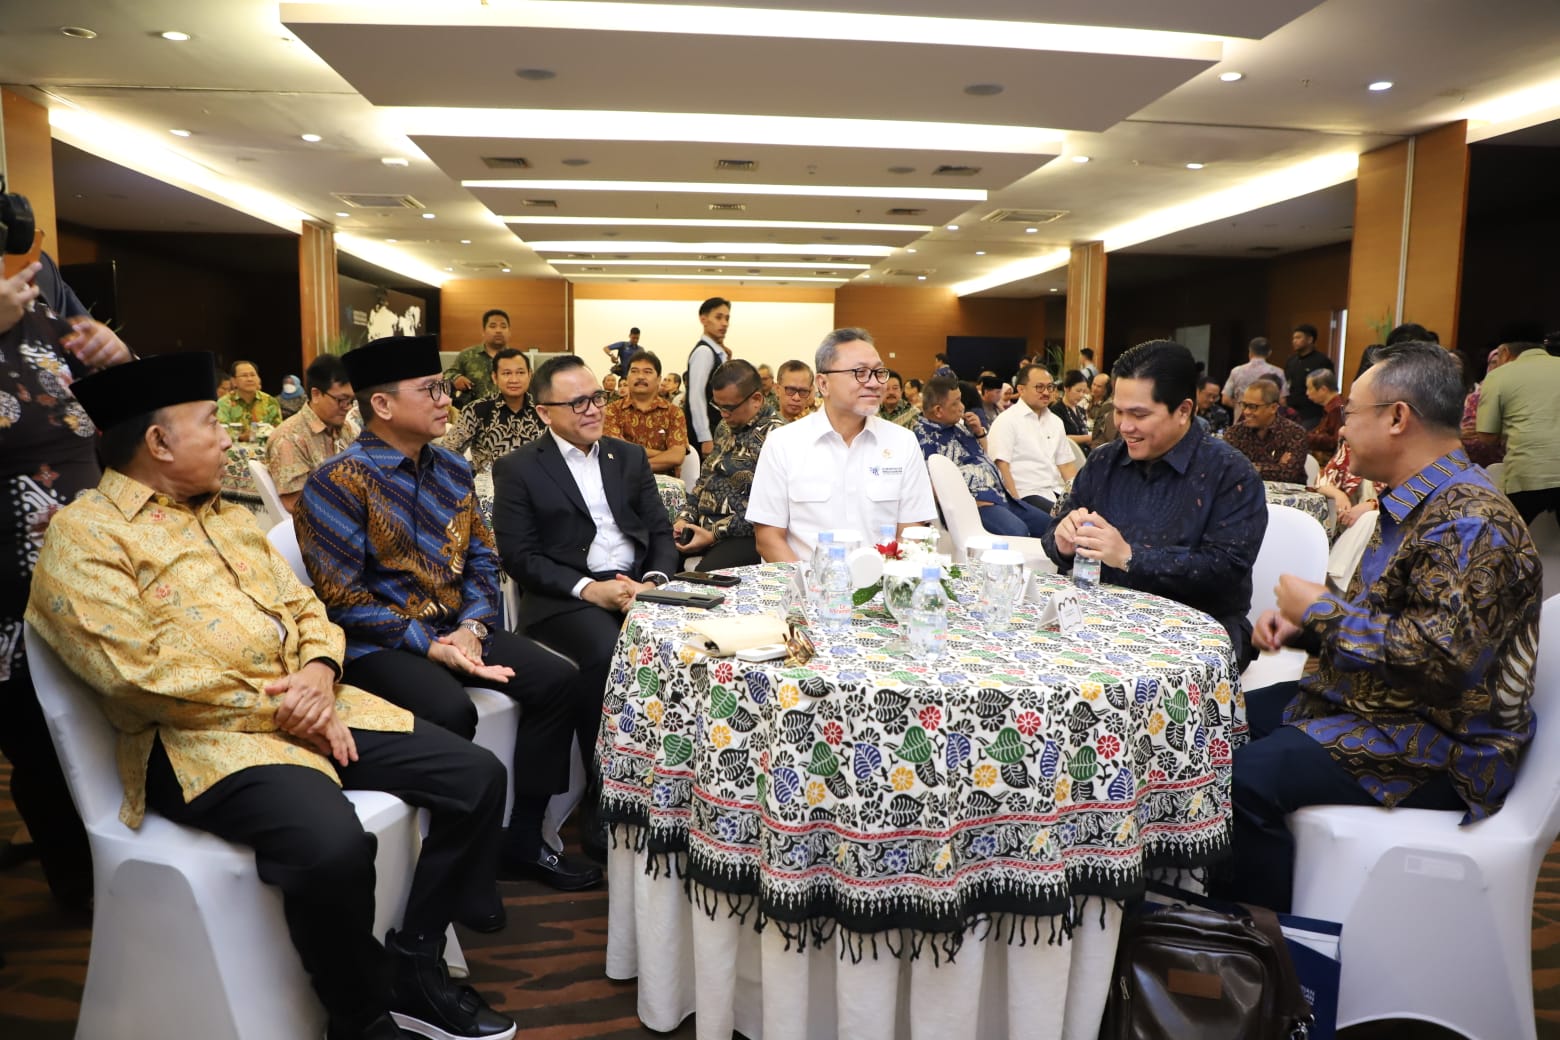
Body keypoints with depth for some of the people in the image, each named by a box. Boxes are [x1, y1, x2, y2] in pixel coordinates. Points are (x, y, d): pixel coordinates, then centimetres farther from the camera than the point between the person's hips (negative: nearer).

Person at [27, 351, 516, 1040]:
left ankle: (414, 966, 9)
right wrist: (275, 710, -14)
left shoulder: (227, 516, 20)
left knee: (477, 777, -6)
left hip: (313, 708, 8)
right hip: (205, 740, -7)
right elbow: (139, 675, -15)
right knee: (332, 846, -34)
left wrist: (320, 669, -4)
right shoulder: (83, 536, -4)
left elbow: (304, 607, 19)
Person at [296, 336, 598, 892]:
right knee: (451, 711, -32)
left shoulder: (451, 469, 8)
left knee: (558, 680, -9)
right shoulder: (337, 483, -12)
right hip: (379, 644, -6)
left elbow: (482, 558, 9)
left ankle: (522, 841, 4)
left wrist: (472, 628, -9)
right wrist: (429, 646, -20)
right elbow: (340, 597, -16)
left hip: (455, 627, 7)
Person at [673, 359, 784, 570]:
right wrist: (684, 518, 5)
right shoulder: (726, 427, 16)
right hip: (701, 524, 8)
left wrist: (714, 535, -17)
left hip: (743, 535, -8)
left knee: (706, 574, -34)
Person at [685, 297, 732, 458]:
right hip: (704, 430, -9)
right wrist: (706, 438, -22)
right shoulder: (704, 351, -12)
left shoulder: (718, 352, 13)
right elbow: (696, 397, -19)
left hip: (716, 428, 9)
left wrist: (727, 362, 6)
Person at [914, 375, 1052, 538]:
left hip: (1002, 496, 10)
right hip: (976, 503, -10)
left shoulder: (957, 426, 16)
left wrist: (980, 432, 10)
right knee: (1017, 532, -33)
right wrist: (974, 504, -21)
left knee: (1047, 524, 8)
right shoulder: (924, 438, -12)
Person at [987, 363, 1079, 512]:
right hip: (1027, 495, -7)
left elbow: (1066, 464, 17)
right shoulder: (1006, 421, -4)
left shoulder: (1056, 422, 18)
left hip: (1056, 493, 7)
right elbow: (1001, 466, -11)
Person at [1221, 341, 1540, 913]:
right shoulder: (1412, 503, 12)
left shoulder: (1471, 522, -22)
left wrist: (1323, 610, -20)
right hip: (1369, 705, 11)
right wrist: (1301, 623, 2)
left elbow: (1445, 655, -32)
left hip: (1435, 747, -11)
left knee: (1243, 778, -26)